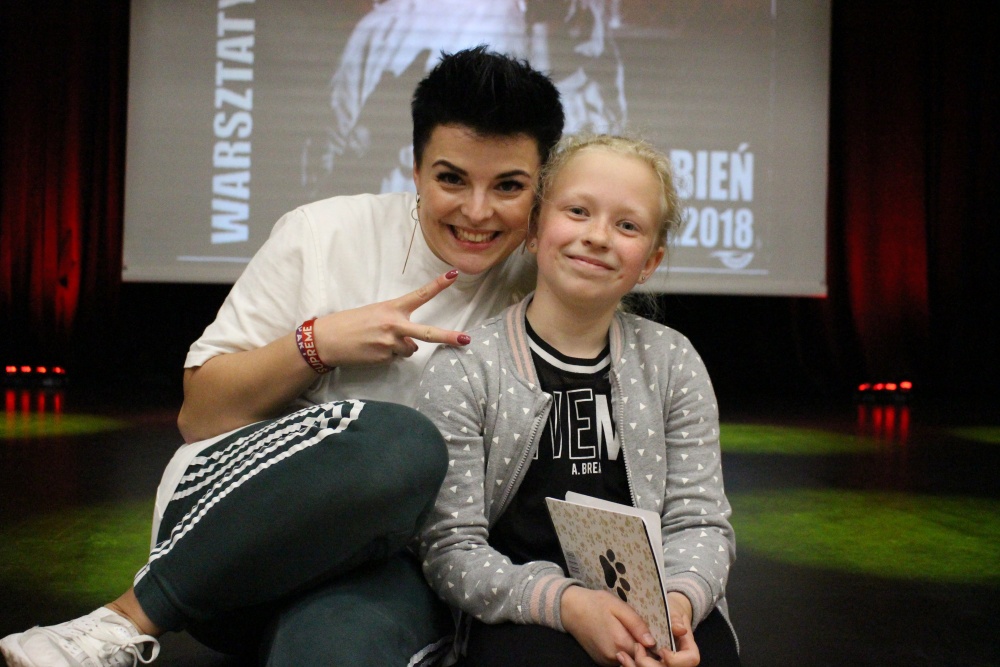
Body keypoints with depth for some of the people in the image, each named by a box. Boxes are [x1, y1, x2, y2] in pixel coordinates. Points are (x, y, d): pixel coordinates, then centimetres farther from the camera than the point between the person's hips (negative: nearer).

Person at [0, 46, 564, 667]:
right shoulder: (322, 235, -2)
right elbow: (197, 416, 1)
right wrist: (318, 342, -12)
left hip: (385, 556, 0)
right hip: (224, 521, 0)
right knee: (399, 443, -34)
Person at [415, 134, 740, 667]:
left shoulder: (672, 362, 5)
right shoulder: (462, 370, -6)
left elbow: (699, 520, 4)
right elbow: (450, 548, -9)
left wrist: (680, 600, -18)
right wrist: (565, 602, -24)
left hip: (650, 608, 3)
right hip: (519, 613, -2)